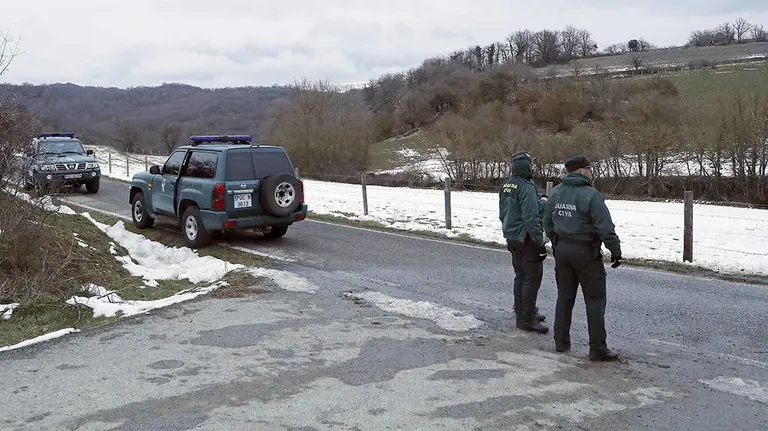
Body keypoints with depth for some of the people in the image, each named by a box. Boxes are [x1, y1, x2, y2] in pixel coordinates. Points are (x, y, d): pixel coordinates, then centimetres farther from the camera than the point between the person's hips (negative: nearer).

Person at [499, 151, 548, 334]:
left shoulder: (506, 186, 9)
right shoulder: (526, 187, -20)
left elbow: (502, 214, 17)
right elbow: (531, 218, -25)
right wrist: (540, 242, -21)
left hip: (512, 238, 9)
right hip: (526, 239, -9)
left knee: (520, 276, 18)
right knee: (532, 278, -3)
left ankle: (522, 313, 26)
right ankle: (527, 319, -2)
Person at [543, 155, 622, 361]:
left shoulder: (554, 193, 6)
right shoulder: (590, 195, -17)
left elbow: (547, 222, 14)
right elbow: (605, 228, -17)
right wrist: (616, 251, -8)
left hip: (561, 250, 7)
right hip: (585, 251, -7)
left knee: (564, 296, 16)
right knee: (595, 299, 1)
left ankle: (561, 341, 21)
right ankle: (598, 349, 3)